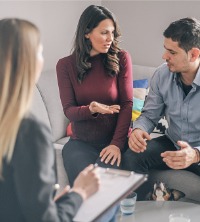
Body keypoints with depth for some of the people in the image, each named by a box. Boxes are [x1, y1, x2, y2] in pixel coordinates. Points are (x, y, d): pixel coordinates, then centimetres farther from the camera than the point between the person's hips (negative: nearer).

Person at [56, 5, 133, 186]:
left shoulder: (121, 59, -1)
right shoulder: (66, 65, 1)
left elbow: (127, 104, -4)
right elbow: (69, 110, -1)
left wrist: (117, 143, -17)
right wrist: (91, 110, -24)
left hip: (115, 140, -1)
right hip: (81, 141, 1)